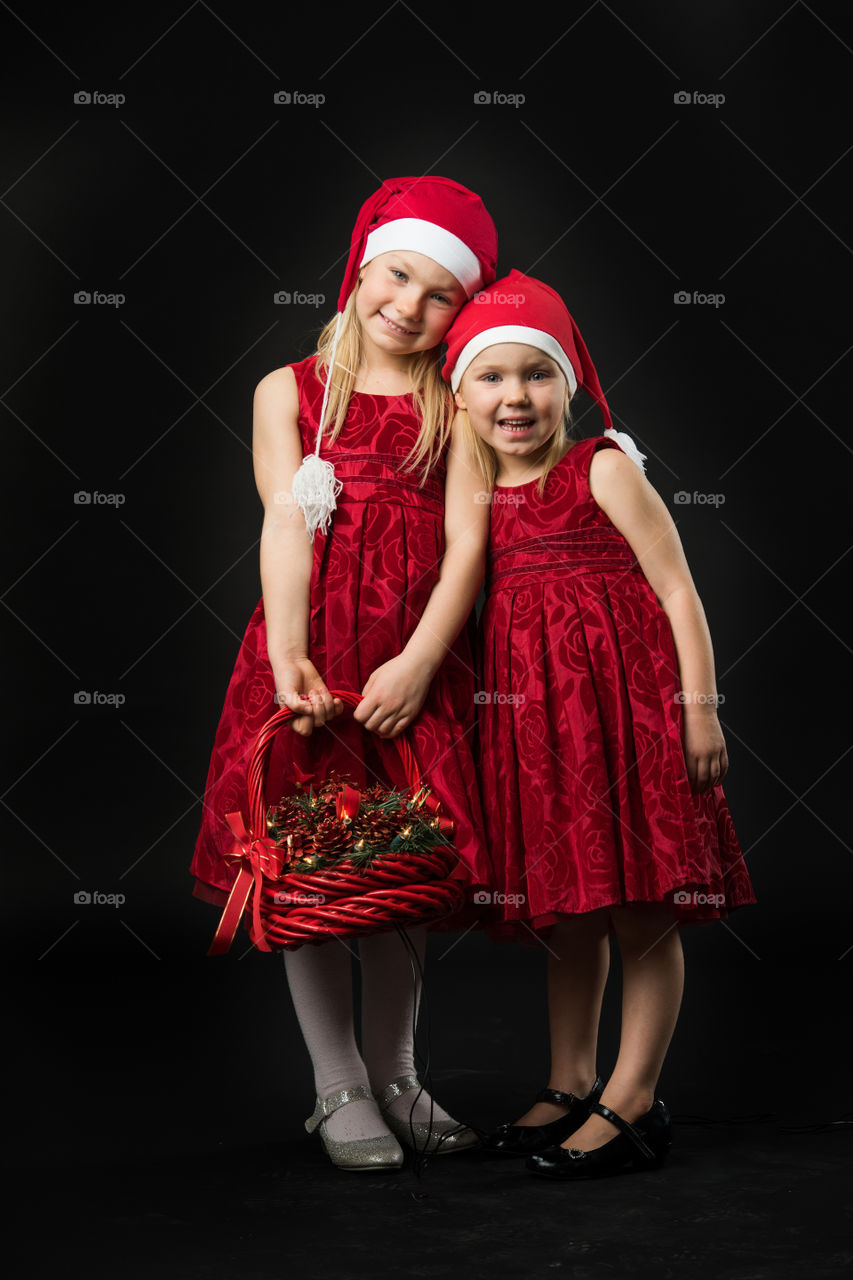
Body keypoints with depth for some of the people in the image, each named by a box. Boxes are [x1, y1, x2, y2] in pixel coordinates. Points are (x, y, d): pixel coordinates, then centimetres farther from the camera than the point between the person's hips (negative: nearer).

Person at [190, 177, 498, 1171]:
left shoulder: (457, 406, 7)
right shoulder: (287, 391, 8)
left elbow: (467, 540, -3)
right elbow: (287, 521, -3)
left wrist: (419, 661, -17)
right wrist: (285, 657, -16)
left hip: (418, 659, 1)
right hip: (309, 649, 0)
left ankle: (393, 1078, 24)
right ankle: (339, 1089, 16)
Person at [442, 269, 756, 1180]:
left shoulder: (603, 468, -4)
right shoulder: (477, 498, 11)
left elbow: (677, 590, -6)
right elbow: (472, 606, 17)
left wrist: (699, 706, -12)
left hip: (623, 701, -6)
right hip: (531, 716, 6)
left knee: (639, 908, -1)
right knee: (562, 910, 14)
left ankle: (632, 1101, 8)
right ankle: (571, 1087, 26)